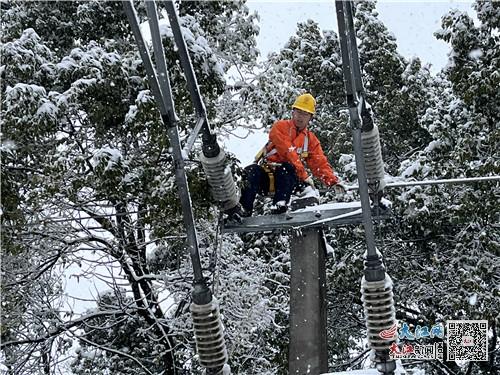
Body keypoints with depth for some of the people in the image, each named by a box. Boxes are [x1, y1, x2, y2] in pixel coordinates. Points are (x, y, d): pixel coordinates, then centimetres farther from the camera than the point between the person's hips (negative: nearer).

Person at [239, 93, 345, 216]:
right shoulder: (281, 126, 3)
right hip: (265, 176, -2)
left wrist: (334, 182, -9)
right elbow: (288, 152, -11)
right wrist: (304, 175, -19)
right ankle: (244, 209, -39)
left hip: (286, 177, 2)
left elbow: (321, 164, 10)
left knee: (286, 168, -33)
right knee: (252, 171, -34)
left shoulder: (311, 140, 17)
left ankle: (280, 203, -46)